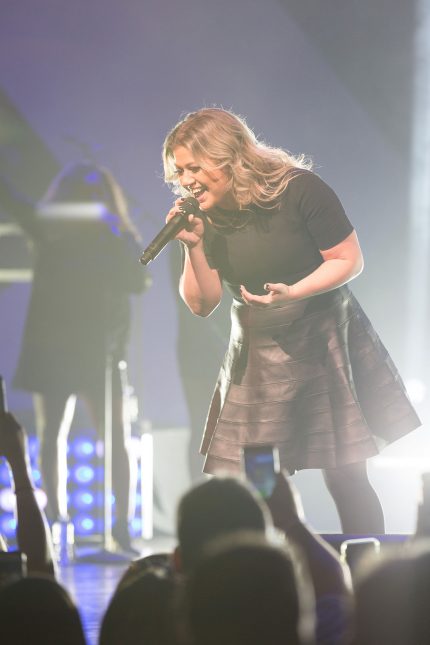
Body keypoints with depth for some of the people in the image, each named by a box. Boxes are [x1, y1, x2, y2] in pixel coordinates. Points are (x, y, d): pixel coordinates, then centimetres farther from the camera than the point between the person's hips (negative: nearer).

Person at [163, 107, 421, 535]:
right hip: (255, 360, 4)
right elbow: (202, 304, 0)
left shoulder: (298, 190, -15)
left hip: (324, 348, -4)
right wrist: (193, 246, -16)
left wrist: (292, 293, -25)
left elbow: (349, 260, -12)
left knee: (345, 480, -2)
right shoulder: (206, 218, -2)